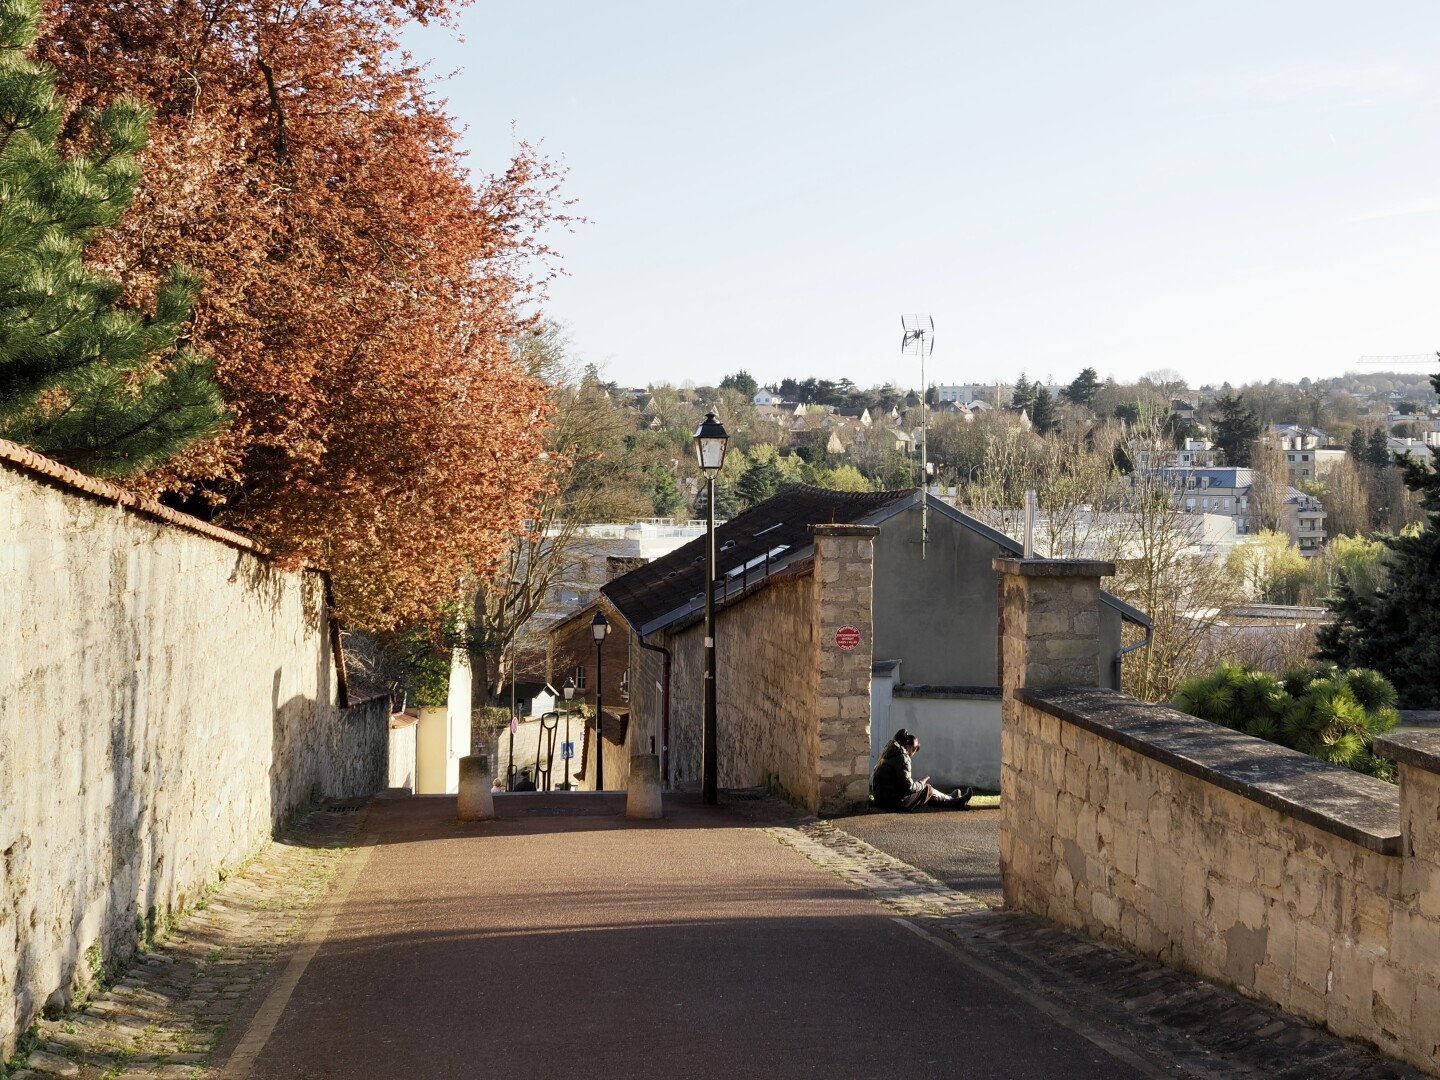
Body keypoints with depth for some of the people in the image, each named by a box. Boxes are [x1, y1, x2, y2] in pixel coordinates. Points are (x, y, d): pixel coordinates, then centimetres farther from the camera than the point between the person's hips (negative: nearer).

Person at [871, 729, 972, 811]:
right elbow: (908, 786, -18)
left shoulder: (889, 756, 14)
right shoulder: (902, 758, -14)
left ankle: (950, 799, 35)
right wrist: (921, 784, 1)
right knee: (928, 790, 8)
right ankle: (954, 801, 25)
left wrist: (919, 784, 11)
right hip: (896, 802, -9)